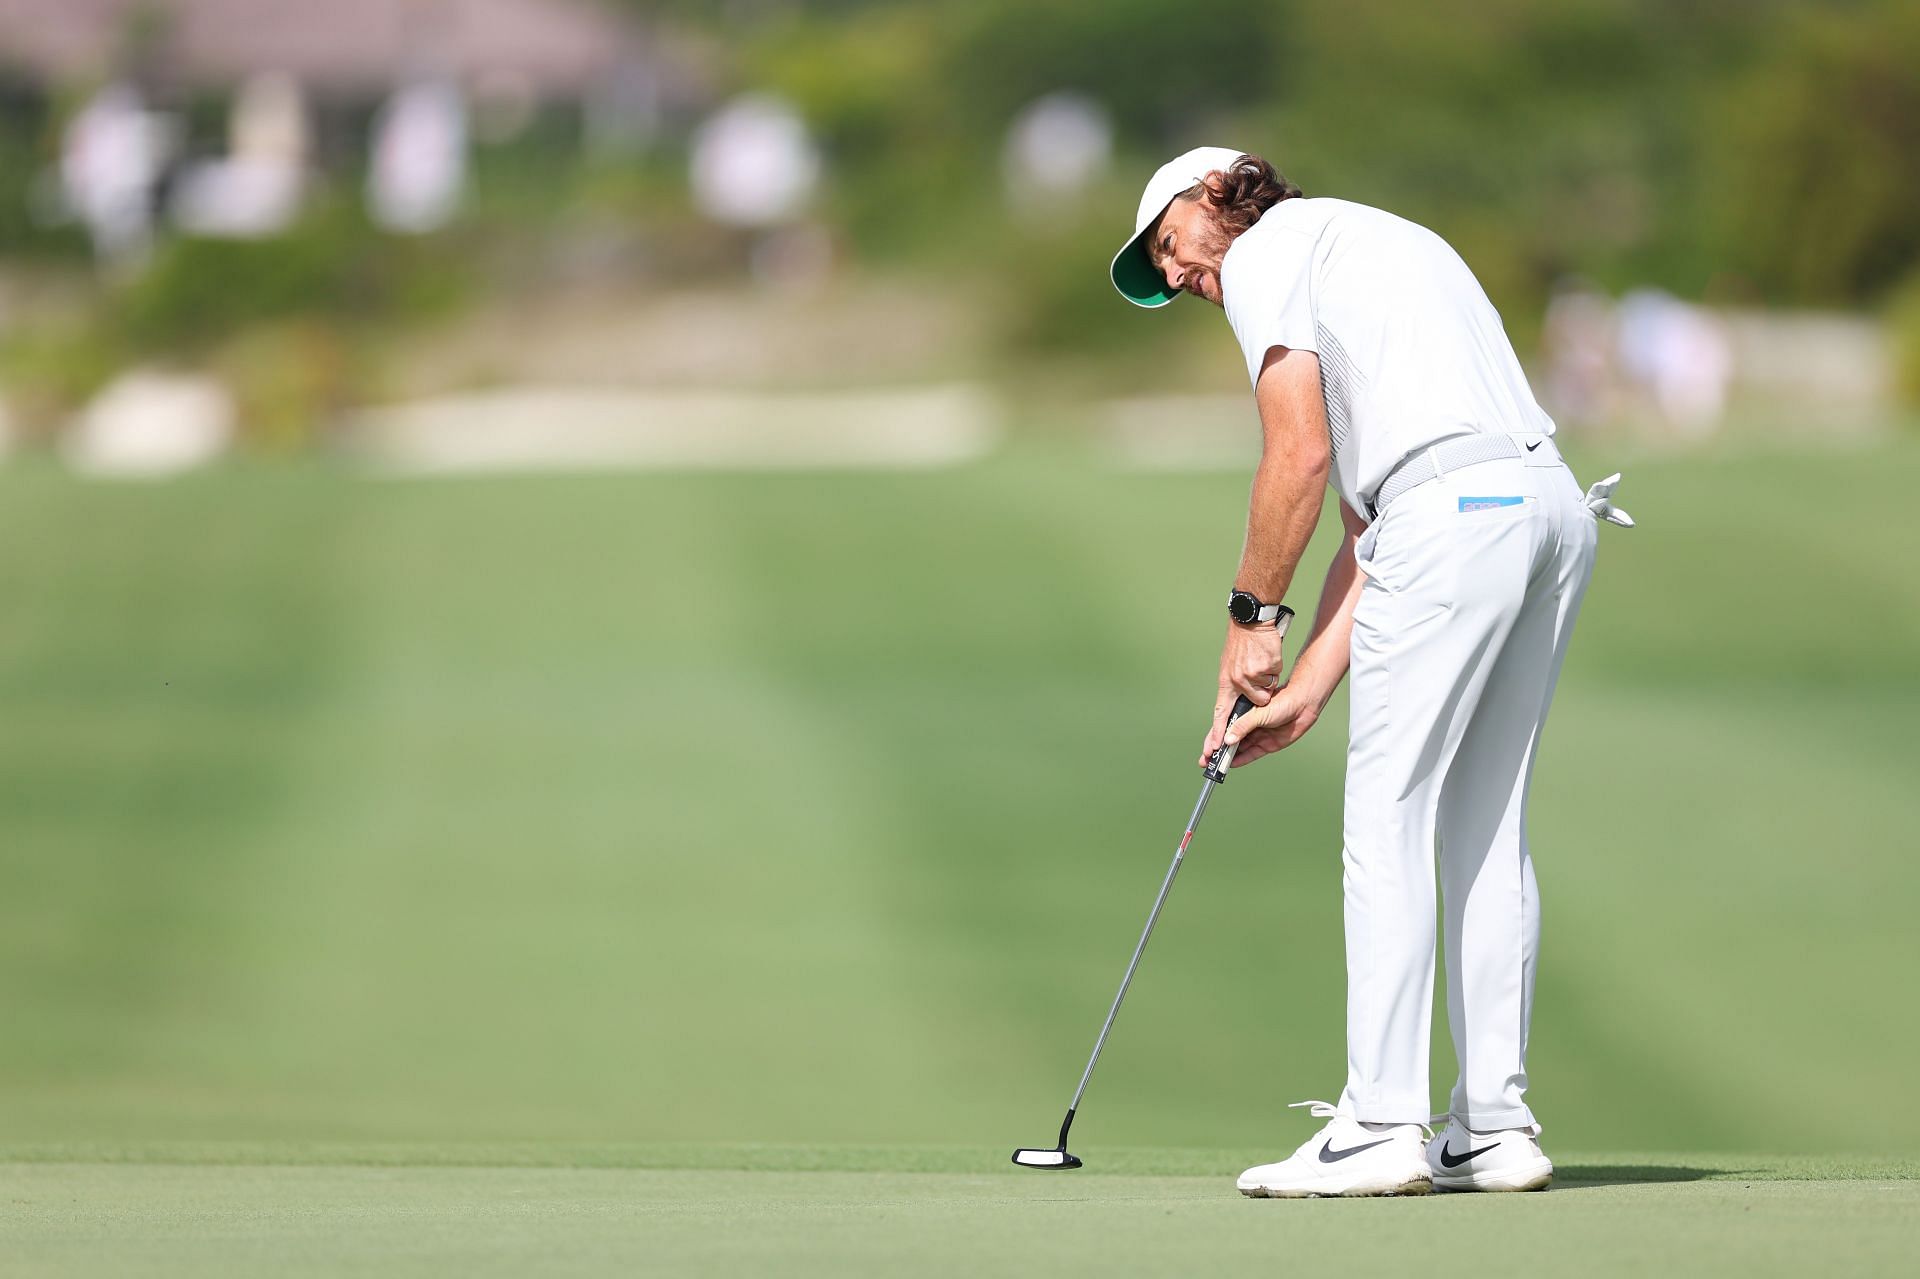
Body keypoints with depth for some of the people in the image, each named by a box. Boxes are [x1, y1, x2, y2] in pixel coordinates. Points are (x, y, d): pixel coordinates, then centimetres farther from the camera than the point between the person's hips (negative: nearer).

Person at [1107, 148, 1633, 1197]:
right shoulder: (1369, 248, 33)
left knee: (1389, 817, -6)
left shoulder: (1266, 251, 8)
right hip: (1553, 502, 9)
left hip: (1456, 511, -9)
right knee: (1484, 826, 11)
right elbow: (1367, 527, 26)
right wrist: (1303, 689, 20)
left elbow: (1300, 456, -5)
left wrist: (1251, 615, 6)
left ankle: (1382, 1124, -9)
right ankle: (1494, 1128, 11)